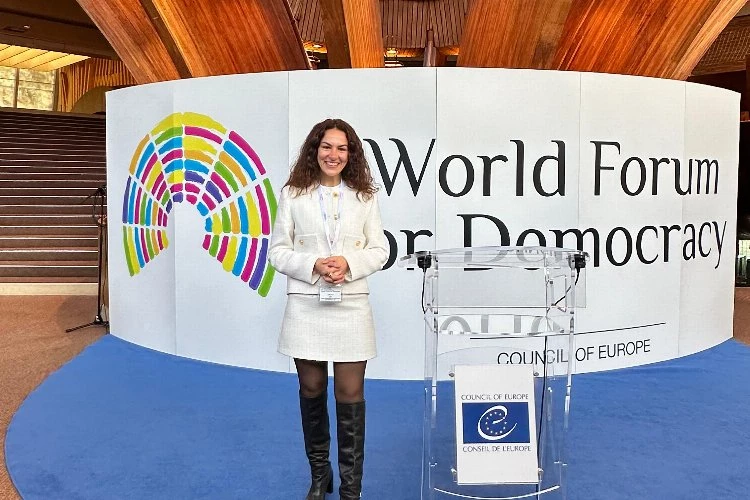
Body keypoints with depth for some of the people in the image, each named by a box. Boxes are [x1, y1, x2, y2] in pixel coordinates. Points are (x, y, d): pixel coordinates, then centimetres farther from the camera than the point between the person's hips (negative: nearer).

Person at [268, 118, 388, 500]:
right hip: (305, 307, 0)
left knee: (350, 396, 1)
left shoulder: (365, 196, 7)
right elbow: (278, 251, 3)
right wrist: (312, 265, -14)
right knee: (312, 392, 11)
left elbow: (379, 250, 6)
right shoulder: (293, 195, 3)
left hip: (351, 307, 0)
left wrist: (349, 264, -13)